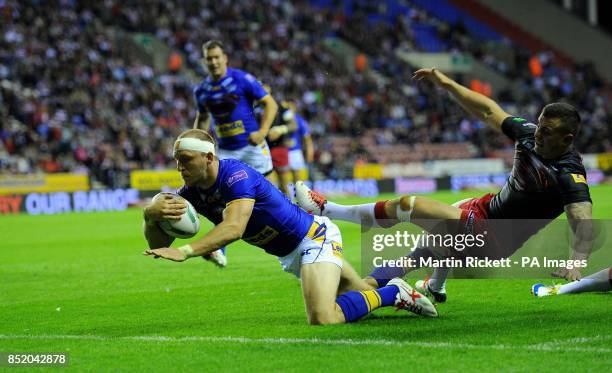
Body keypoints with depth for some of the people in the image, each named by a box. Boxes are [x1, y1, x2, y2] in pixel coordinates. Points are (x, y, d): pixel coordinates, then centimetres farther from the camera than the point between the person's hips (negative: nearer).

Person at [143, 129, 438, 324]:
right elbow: (157, 244, -11)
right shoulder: (194, 192, -6)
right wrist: (151, 214, -33)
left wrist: (185, 252, -55)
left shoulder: (236, 175, -29)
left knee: (324, 320, -26)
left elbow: (234, 228, -45)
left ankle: (393, 293, -4)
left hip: (314, 237, -9)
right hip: (289, 254, 9)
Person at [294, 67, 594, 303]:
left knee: (407, 206, -6)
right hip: (489, 206, 8)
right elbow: (489, 112, 3)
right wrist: (447, 83, 0)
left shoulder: (570, 175, -30)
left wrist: (575, 264, -60)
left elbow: (584, 224, -41)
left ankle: (325, 210, 11)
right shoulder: (529, 133, -9)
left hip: (493, 238, -8)